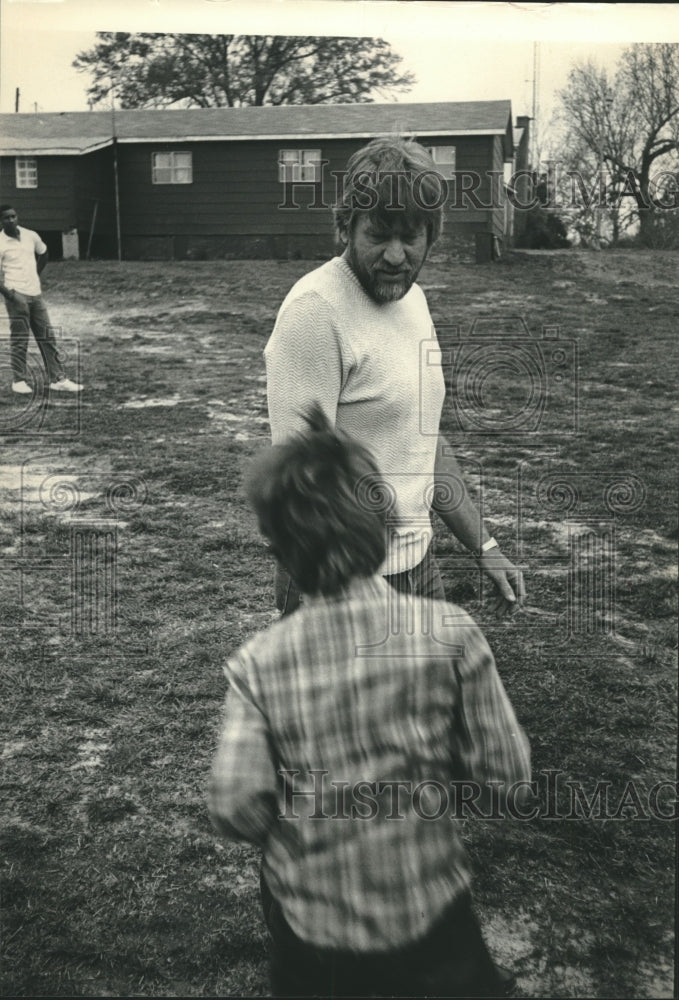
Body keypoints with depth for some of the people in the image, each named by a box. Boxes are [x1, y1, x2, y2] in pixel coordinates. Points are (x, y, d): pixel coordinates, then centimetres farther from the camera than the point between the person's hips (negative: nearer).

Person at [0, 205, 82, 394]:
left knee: (47, 337, 6)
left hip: (35, 294, 5)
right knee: (19, 340, -2)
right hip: (17, 295, -5)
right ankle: (19, 381, 8)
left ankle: (57, 379, 11)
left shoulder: (31, 236, 7)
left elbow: (43, 254, 26)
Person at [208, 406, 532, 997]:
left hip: (308, 931, 2)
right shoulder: (450, 632, -17)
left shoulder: (257, 663, -17)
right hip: (429, 921, -1)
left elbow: (235, 814, -16)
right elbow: (506, 778, -13)